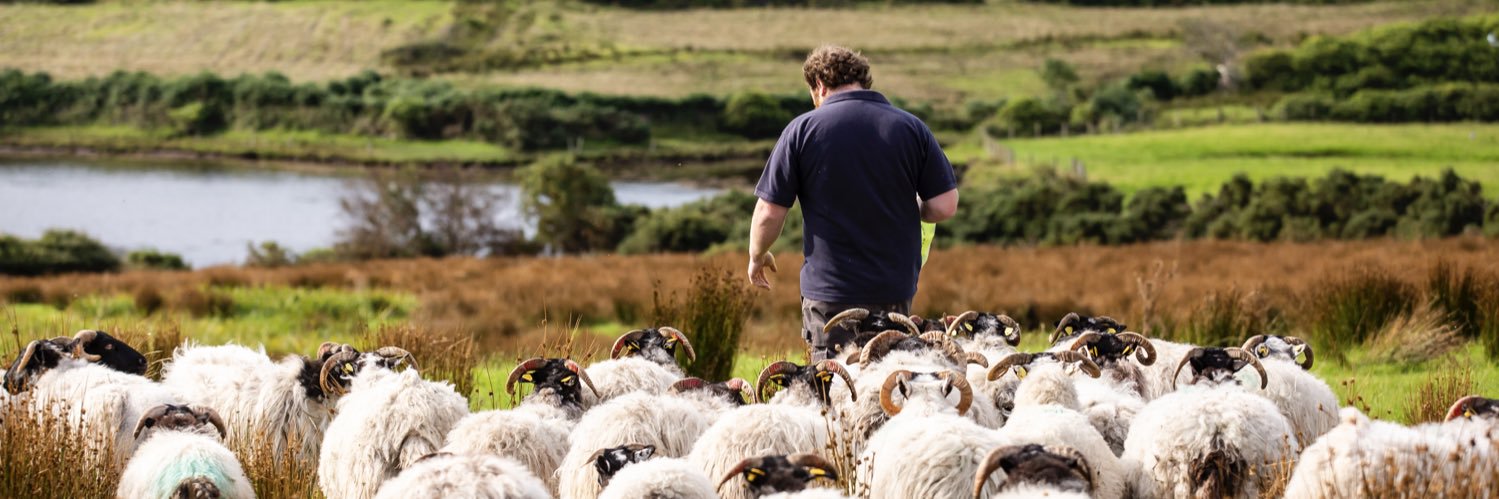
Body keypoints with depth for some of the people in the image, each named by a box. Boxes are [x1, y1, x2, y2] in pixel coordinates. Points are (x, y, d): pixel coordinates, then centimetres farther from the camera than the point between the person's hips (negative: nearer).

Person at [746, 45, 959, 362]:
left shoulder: (803, 130, -6)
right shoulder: (911, 128, 0)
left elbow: (769, 213, -4)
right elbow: (945, 206, -2)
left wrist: (757, 257, 15)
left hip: (828, 291, -2)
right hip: (895, 290, 2)